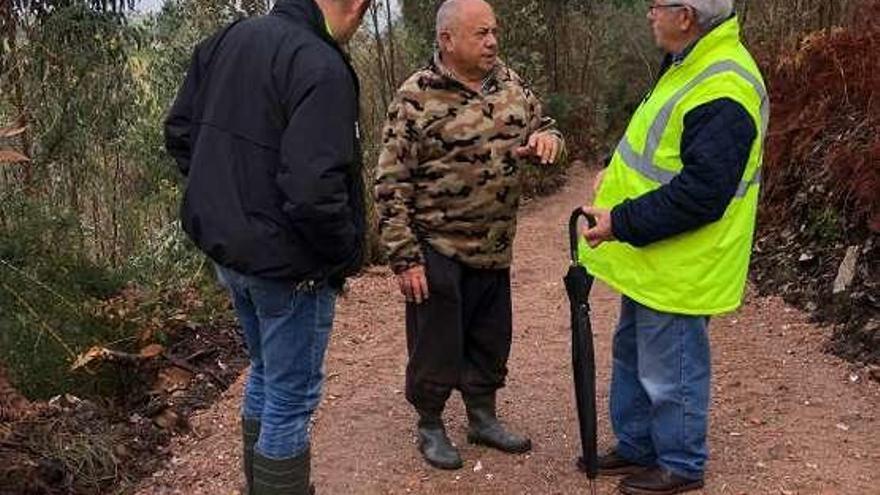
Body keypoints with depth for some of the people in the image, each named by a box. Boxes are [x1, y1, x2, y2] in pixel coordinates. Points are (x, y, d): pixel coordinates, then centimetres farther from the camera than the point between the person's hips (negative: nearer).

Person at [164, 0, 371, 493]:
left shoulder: (227, 41, 3)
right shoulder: (321, 68, -23)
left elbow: (180, 131, 11)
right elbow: (312, 189, -30)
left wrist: (226, 192, 14)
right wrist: (347, 253, -14)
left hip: (227, 247, 9)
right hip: (290, 264, -9)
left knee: (266, 373, 26)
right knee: (293, 395, 7)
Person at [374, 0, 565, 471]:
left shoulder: (510, 83, 4)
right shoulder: (416, 97, -14)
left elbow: (542, 126, 16)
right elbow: (391, 185, -14)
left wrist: (547, 137, -10)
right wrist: (404, 258, -16)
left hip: (494, 248, 6)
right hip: (436, 250, -6)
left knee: (491, 340, 17)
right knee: (436, 344, 7)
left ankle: (483, 418, 36)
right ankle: (429, 427, 27)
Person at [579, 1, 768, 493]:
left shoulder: (722, 93, -26)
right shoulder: (690, 65, 8)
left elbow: (699, 194, -29)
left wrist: (622, 223, -24)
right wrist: (619, 176, 9)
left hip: (679, 268, -10)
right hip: (653, 260, 11)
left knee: (670, 370, 7)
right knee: (633, 356, 22)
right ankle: (637, 447, 39)